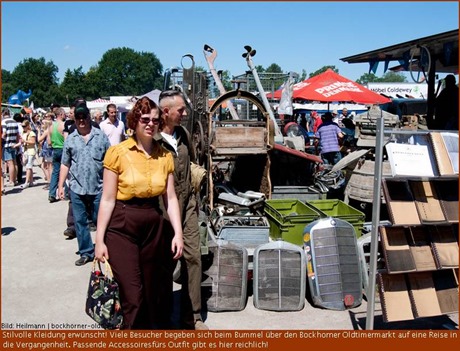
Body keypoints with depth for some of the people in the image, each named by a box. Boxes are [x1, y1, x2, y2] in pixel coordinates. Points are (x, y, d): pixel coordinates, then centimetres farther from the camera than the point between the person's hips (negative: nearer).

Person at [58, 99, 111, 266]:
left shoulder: (101, 136, 1)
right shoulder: (70, 139, 7)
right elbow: (65, 164, 10)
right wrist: (60, 185, 6)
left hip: (98, 188, -2)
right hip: (77, 188, 2)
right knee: (80, 221, 7)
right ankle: (86, 252, 19)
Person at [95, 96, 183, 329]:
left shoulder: (165, 156, 5)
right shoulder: (118, 152, -7)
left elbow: (170, 197, 5)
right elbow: (108, 199, -7)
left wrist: (177, 233, -3)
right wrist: (99, 239, -7)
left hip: (155, 227, 4)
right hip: (122, 228, -4)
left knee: (156, 295, 14)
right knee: (132, 299, -2)